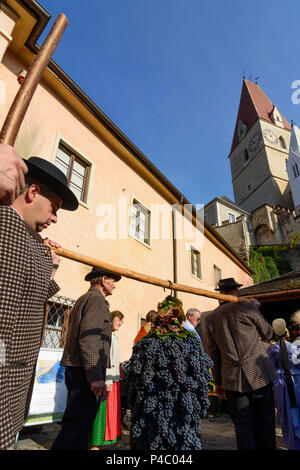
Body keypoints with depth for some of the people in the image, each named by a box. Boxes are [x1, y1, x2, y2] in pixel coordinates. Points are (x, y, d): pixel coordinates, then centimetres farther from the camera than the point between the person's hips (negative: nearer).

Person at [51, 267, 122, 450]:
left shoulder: (82, 299, 20)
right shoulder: (97, 299, -11)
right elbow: (89, 339, -22)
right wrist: (96, 377, -24)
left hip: (74, 368, 10)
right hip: (86, 370, -10)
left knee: (78, 423, 18)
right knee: (78, 424, -5)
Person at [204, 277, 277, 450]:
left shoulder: (211, 318, 3)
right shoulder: (248, 307, -8)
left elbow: (212, 353, 8)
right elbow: (268, 333, 7)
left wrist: (218, 382, 16)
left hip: (232, 380, 2)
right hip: (259, 375, -2)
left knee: (243, 426, 12)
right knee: (264, 423, 12)